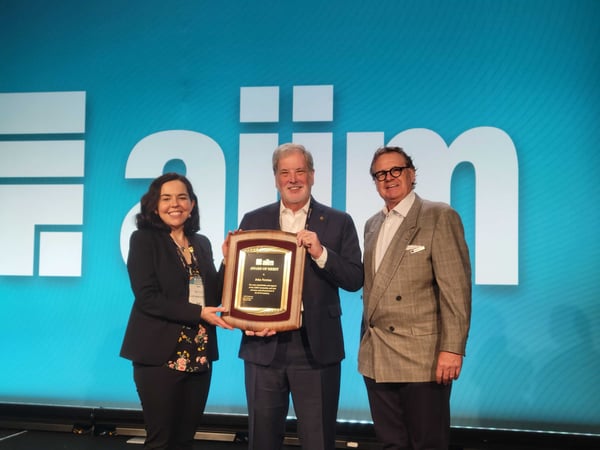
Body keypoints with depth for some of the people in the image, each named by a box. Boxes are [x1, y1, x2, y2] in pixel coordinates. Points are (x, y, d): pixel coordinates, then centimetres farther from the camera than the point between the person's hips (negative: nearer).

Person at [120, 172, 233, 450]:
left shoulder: (201, 243, 11)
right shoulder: (143, 239, -4)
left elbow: (213, 296, 8)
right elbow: (147, 297, -14)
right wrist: (197, 314, -18)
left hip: (199, 355, 5)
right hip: (160, 355, -5)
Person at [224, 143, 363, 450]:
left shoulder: (338, 222, 3)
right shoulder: (253, 220, 8)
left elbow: (355, 280, -3)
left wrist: (320, 253, -18)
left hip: (317, 346, -1)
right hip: (264, 345, 2)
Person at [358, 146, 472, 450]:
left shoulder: (440, 217, -6)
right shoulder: (371, 225, 15)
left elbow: (456, 288, -12)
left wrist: (452, 348, -18)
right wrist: (367, 342, 12)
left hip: (422, 357, -6)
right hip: (375, 358, 6)